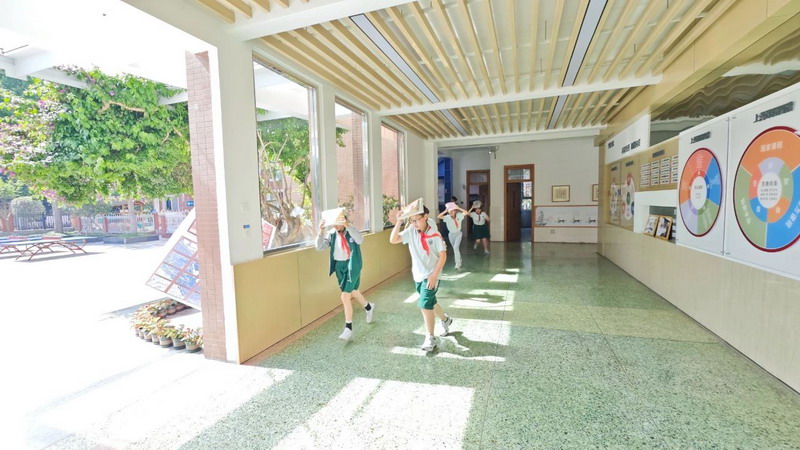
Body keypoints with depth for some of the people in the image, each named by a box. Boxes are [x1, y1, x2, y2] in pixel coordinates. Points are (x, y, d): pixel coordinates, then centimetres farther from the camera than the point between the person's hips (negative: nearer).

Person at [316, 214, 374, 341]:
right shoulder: (331, 234, -2)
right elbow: (320, 247, -10)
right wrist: (321, 231, -23)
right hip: (339, 266, 6)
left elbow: (360, 240, -34)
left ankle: (348, 328, 2)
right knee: (352, 292, 22)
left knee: (345, 296, -12)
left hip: (352, 265, -6)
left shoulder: (352, 231, -13)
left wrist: (348, 226, -43)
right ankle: (369, 307, 51)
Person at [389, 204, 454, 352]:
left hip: (430, 276, -6)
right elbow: (393, 240, -12)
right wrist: (398, 223, -22)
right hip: (418, 275, 6)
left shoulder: (435, 235, -15)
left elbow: (443, 256, -13)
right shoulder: (411, 231, -5)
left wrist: (434, 275, -18)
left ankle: (430, 338, 8)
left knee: (425, 305, -9)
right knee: (430, 303, 22)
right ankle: (445, 320, 49)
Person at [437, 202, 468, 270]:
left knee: (456, 247, -17)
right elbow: (439, 216, -27)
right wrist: (445, 211, -25)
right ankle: (459, 260, 38)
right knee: (455, 248, 16)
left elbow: (466, 213, -20)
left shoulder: (459, 215, -11)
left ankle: (458, 263, -13)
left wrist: (458, 208, -18)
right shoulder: (447, 217, -15)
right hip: (451, 234, 2)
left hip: (458, 234, -2)